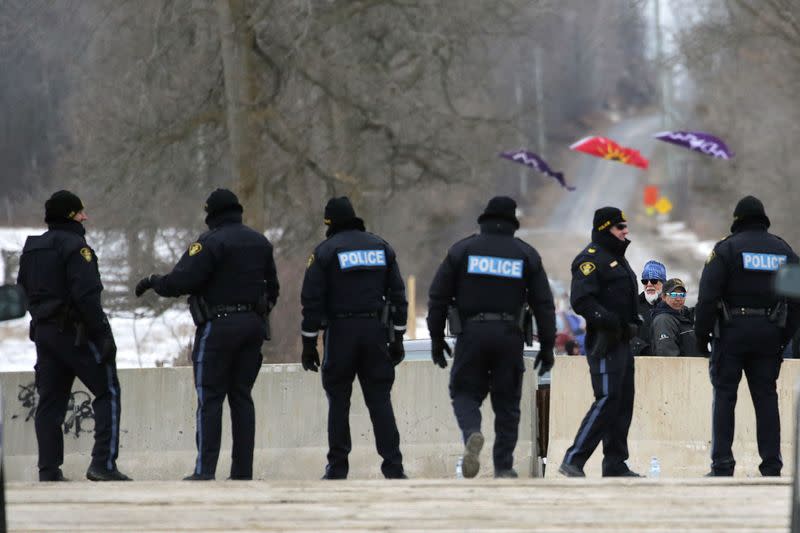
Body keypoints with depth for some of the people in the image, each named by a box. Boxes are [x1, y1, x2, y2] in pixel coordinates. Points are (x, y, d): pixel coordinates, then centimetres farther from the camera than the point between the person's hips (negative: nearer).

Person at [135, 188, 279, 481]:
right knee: (242, 396, 9)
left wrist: (152, 281, -1)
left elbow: (180, 281, -17)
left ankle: (205, 470, -9)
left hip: (219, 326, -6)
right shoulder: (260, 242, 12)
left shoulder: (211, 242, -11)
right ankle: (243, 470, 6)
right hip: (253, 325, 6)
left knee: (210, 398, -4)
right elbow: (272, 287, 19)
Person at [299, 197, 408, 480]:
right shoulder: (381, 247, 10)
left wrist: (309, 344, -1)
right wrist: (397, 338, 13)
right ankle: (393, 467, -5)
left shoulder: (325, 251, -3)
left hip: (340, 332, -3)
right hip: (376, 331, 3)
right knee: (380, 400, 3)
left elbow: (312, 301, -6)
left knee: (338, 401, 5)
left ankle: (337, 467, 5)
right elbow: (398, 295, 10)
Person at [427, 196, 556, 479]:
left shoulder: (462, 250, 5)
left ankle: (472, 433, -24)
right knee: (507, 402, 9)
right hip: (509, 336, 1)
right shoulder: (527, 255, 8)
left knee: (465, 394, 7)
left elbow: (438, 297, 3)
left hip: (471, 333, -1)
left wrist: (437, 338, 10)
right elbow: (544, 304, 6)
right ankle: (503, 466, 8)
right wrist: (547, 346, 11)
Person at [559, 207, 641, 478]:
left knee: (623, 402, 10)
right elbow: (581, 300, -21)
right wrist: (609, 320, -26)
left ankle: (615, 465, 14)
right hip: (604, 343, -10)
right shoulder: (591, 258, -10)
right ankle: (573, 460, -15)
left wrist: (633, 322, 14)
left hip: (622, 341, 10)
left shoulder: (617, 257, 21)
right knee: (607, 399, -15)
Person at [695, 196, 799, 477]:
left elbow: (708, 295, -10)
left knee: (724, 395, 1)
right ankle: (771, 464, 3)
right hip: (769, 334, 4)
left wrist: (701, 333, -3)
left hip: (732, 330, -4)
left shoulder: (726, 248, -4)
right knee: (766, 396, 7)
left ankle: (722, 464, -4)